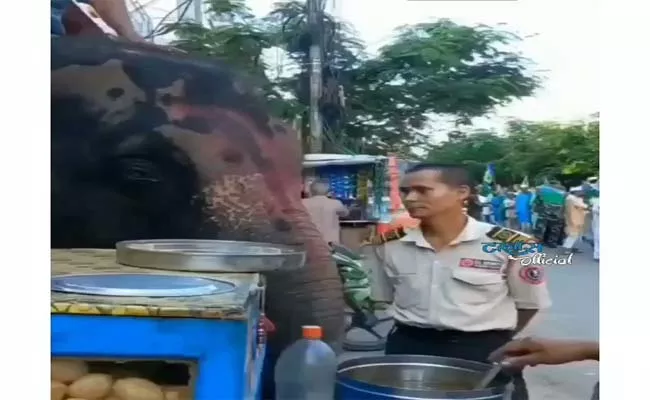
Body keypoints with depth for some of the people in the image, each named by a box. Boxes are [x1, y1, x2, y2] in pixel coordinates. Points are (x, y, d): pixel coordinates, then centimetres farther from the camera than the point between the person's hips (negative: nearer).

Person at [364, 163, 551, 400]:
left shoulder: (510, 245, -10)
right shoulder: (388, 245, -1)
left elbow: (530, 302, 3)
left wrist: (496, 340, 4)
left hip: (483, 353, -2)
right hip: (407, 349, 3)